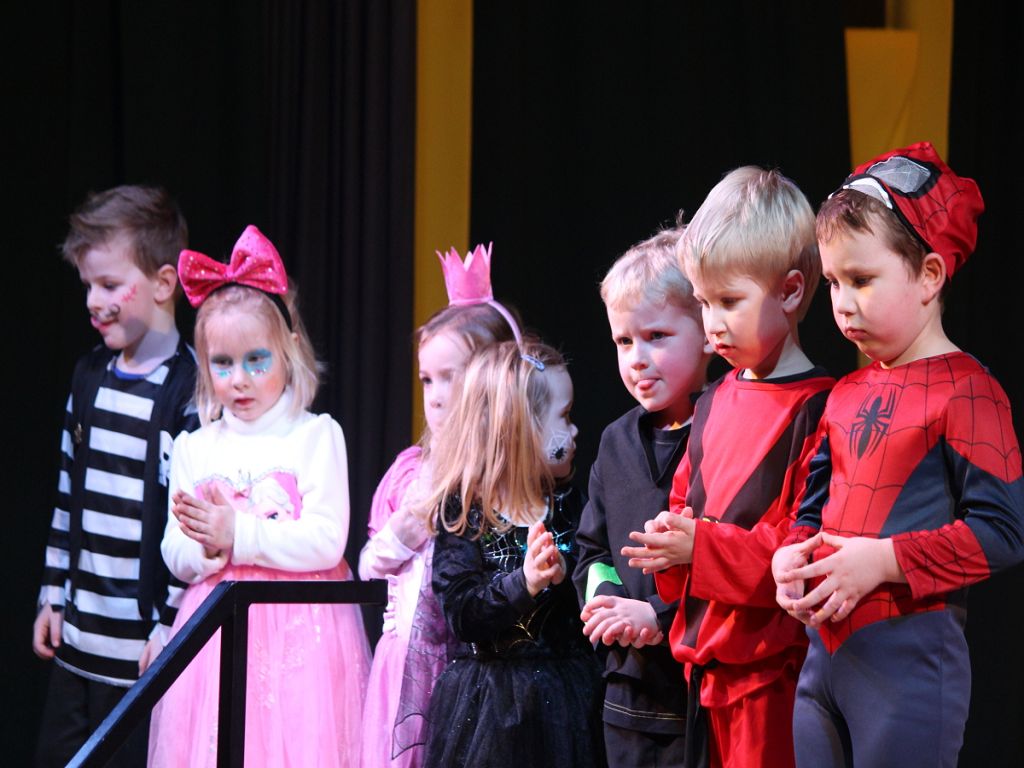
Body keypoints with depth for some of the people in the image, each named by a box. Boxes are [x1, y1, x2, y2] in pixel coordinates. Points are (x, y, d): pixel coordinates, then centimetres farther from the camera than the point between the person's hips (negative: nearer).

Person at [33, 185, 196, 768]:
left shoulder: (191, 388, -13)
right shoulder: (91, 376, 10)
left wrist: (172, 626, -15)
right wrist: (53, 595, 16)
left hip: (144, 649, -7)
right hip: (78, 637, 8)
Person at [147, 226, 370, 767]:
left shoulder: (317, 436, 0)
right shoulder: (194, 448, 11)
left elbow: (327, 542, -10)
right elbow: (175, 559, 8)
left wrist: (237, 533, -15)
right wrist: (208, 547, -14)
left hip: (300, 630, -3)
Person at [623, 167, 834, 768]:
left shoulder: (815, 410, -12)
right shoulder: (714, 403, 14)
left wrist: (703, 548, -19)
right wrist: (670, 542, 0)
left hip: (774, 668, -8)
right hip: (707, 662, 8)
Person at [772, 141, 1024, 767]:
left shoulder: (966, 392, -8)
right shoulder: (846, 395, 15)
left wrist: (882, 561, -20)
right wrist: (792, 559, 0)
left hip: (909, 657, -7)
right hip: (824, 652, 7)